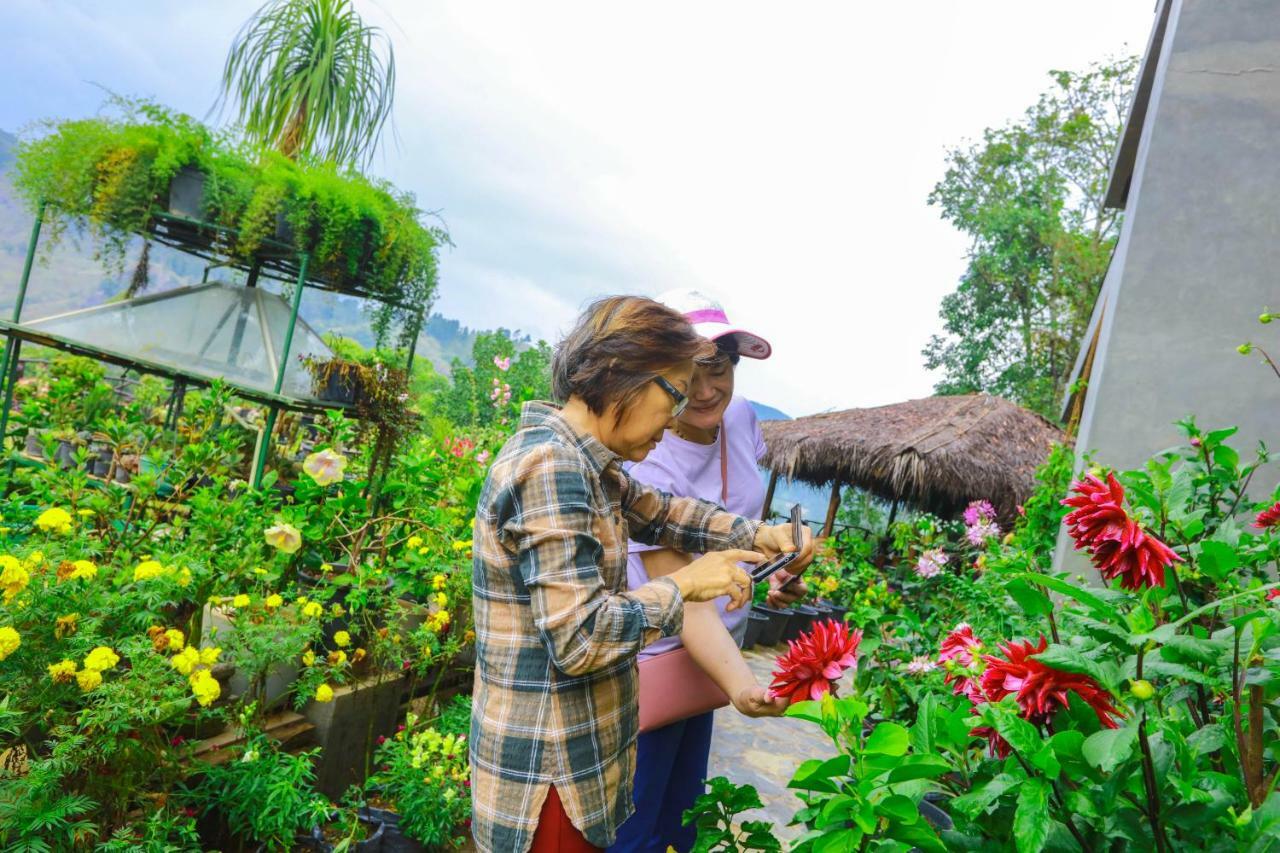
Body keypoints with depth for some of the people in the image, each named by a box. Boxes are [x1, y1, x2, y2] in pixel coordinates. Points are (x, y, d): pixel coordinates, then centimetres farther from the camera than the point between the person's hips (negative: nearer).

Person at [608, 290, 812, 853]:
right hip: (654, 662, -7)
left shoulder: (741, 418, -7)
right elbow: (684, 597, -35)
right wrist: (741, 683, -49)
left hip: (705, 657, 7)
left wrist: (778, 568, -1)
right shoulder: (647, 465, -29)